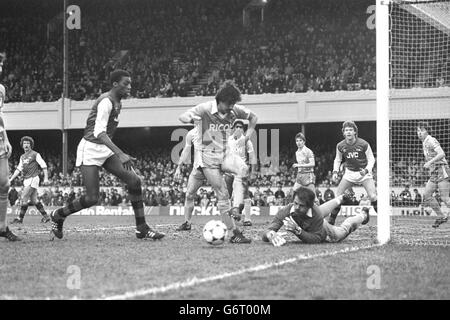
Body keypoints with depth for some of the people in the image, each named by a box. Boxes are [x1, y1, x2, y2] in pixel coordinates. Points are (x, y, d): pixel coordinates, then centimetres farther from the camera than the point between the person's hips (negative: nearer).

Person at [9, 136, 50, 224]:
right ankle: (45, 216, 16)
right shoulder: (22, 157, 17)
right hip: (26, 180, 8)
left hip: (33, 179, -8)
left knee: (24, 198, -13)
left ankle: (20, 218, -10)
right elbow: (19, 169, 19)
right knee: (34, 200, 8)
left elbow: (44, 166, -7)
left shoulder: (35, 154, -4)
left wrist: (46, 178, -15)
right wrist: (11, 179, 12)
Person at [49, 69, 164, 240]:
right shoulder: (106, 101, -18)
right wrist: (120, 154, -39)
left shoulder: (117, 103, 12)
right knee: (92, 199, -11)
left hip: (105, 149, 9)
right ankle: (57, 216, 14)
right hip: (90, 149, -9)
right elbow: (99, 132, -29)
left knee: (134, 180, -7)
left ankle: (141, 228, -2)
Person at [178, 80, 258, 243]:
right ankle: (235, 233, -6)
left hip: (225, 154, 4)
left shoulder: (234, 110, -2)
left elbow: (253, 117, 16)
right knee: (222, 195, -9)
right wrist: (191, 118, -43)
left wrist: (249, 131, -2)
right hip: (208, 157, -4)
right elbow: (182, 117, -20)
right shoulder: (205, 108, -15)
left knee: (244, 170, -28)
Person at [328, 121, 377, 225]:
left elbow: (371, 159, -7)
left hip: (364, 172, -3)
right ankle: (331, 221, 7)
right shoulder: (340, 146, -7)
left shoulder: (364, 144, -16)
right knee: (337, 196, -4)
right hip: (349, 173, 3)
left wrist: (366, 170, -24)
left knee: (373, 197, -18)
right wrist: (335, 172, -4)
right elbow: (337, 160, 11)